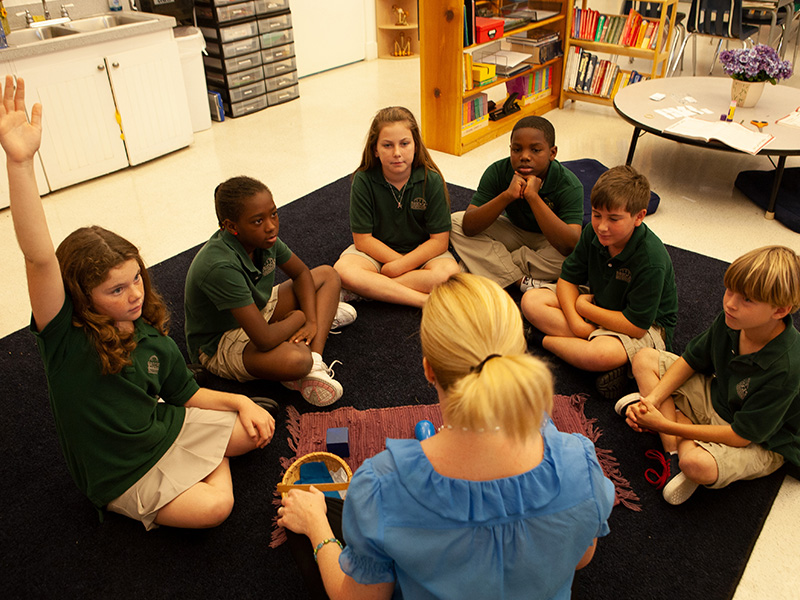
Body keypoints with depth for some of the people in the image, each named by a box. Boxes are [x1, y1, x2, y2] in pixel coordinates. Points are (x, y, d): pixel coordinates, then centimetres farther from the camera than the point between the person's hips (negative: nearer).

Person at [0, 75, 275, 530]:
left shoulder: (155, 339, -5)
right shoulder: (65, 336, -23)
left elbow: (189, 394, 9)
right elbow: (40, 259, -40)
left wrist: (239, 402, -8)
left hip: (166, 428, 5)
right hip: (120, 471, -5)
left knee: (259, 429, -4)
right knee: (213, 507, -23)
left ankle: (214, 458, 18)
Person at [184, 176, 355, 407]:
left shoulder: (263, 237, -12)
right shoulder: (220, 267, -35)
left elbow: (301, 273, 7)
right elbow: (264, 340, -37)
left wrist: (311, 320, -9)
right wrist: (298, 319, -16)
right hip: (218, 345, -9)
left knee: (328, 275, 4)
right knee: (296, 359, -39)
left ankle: (315, 365, -15)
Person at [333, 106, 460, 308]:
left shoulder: (431, 180, -14)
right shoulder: (363, 180, -14)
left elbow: (439, 240, -13)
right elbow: (362, 239, -11)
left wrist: (399, 266, -21)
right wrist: (401, 262, -18)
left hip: (422, 251, 0)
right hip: (376, 251, 0)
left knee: (448, 272, -32)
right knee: (343, 270, -30)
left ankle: (368, 290, -22)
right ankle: (426, 301, -28)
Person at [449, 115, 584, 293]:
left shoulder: (569, 185, -27)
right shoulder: (497, 172, -20)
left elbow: (571, 246, -41)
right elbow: (468, 227, -27)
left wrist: (533, 196, -44)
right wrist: (507, 195, -41)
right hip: (514, 234, 3)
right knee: (455, 221, -17)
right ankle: (523, 281, -22)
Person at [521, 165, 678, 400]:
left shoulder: (652, 261, -31)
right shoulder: (592, 233, -12)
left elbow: (636, 325, -29)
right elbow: (568, 279, -4)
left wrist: (582, 306, -19)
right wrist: (576, 321, -23)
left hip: (647, 326, -6)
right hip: (597, 303, 7)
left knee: (602, 353, -41)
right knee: (531, 301, -11)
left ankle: (545, 338, -12)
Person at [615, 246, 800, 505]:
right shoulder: (730, 320, -16)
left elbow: (741, 435, -27)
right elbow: (691, 360, -1)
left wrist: (665, 426, -27)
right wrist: (651, 401, -16)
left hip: (760, 443, -7)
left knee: (698, 465, -41)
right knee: (645, 360, -4)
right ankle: (675, 452, -15)